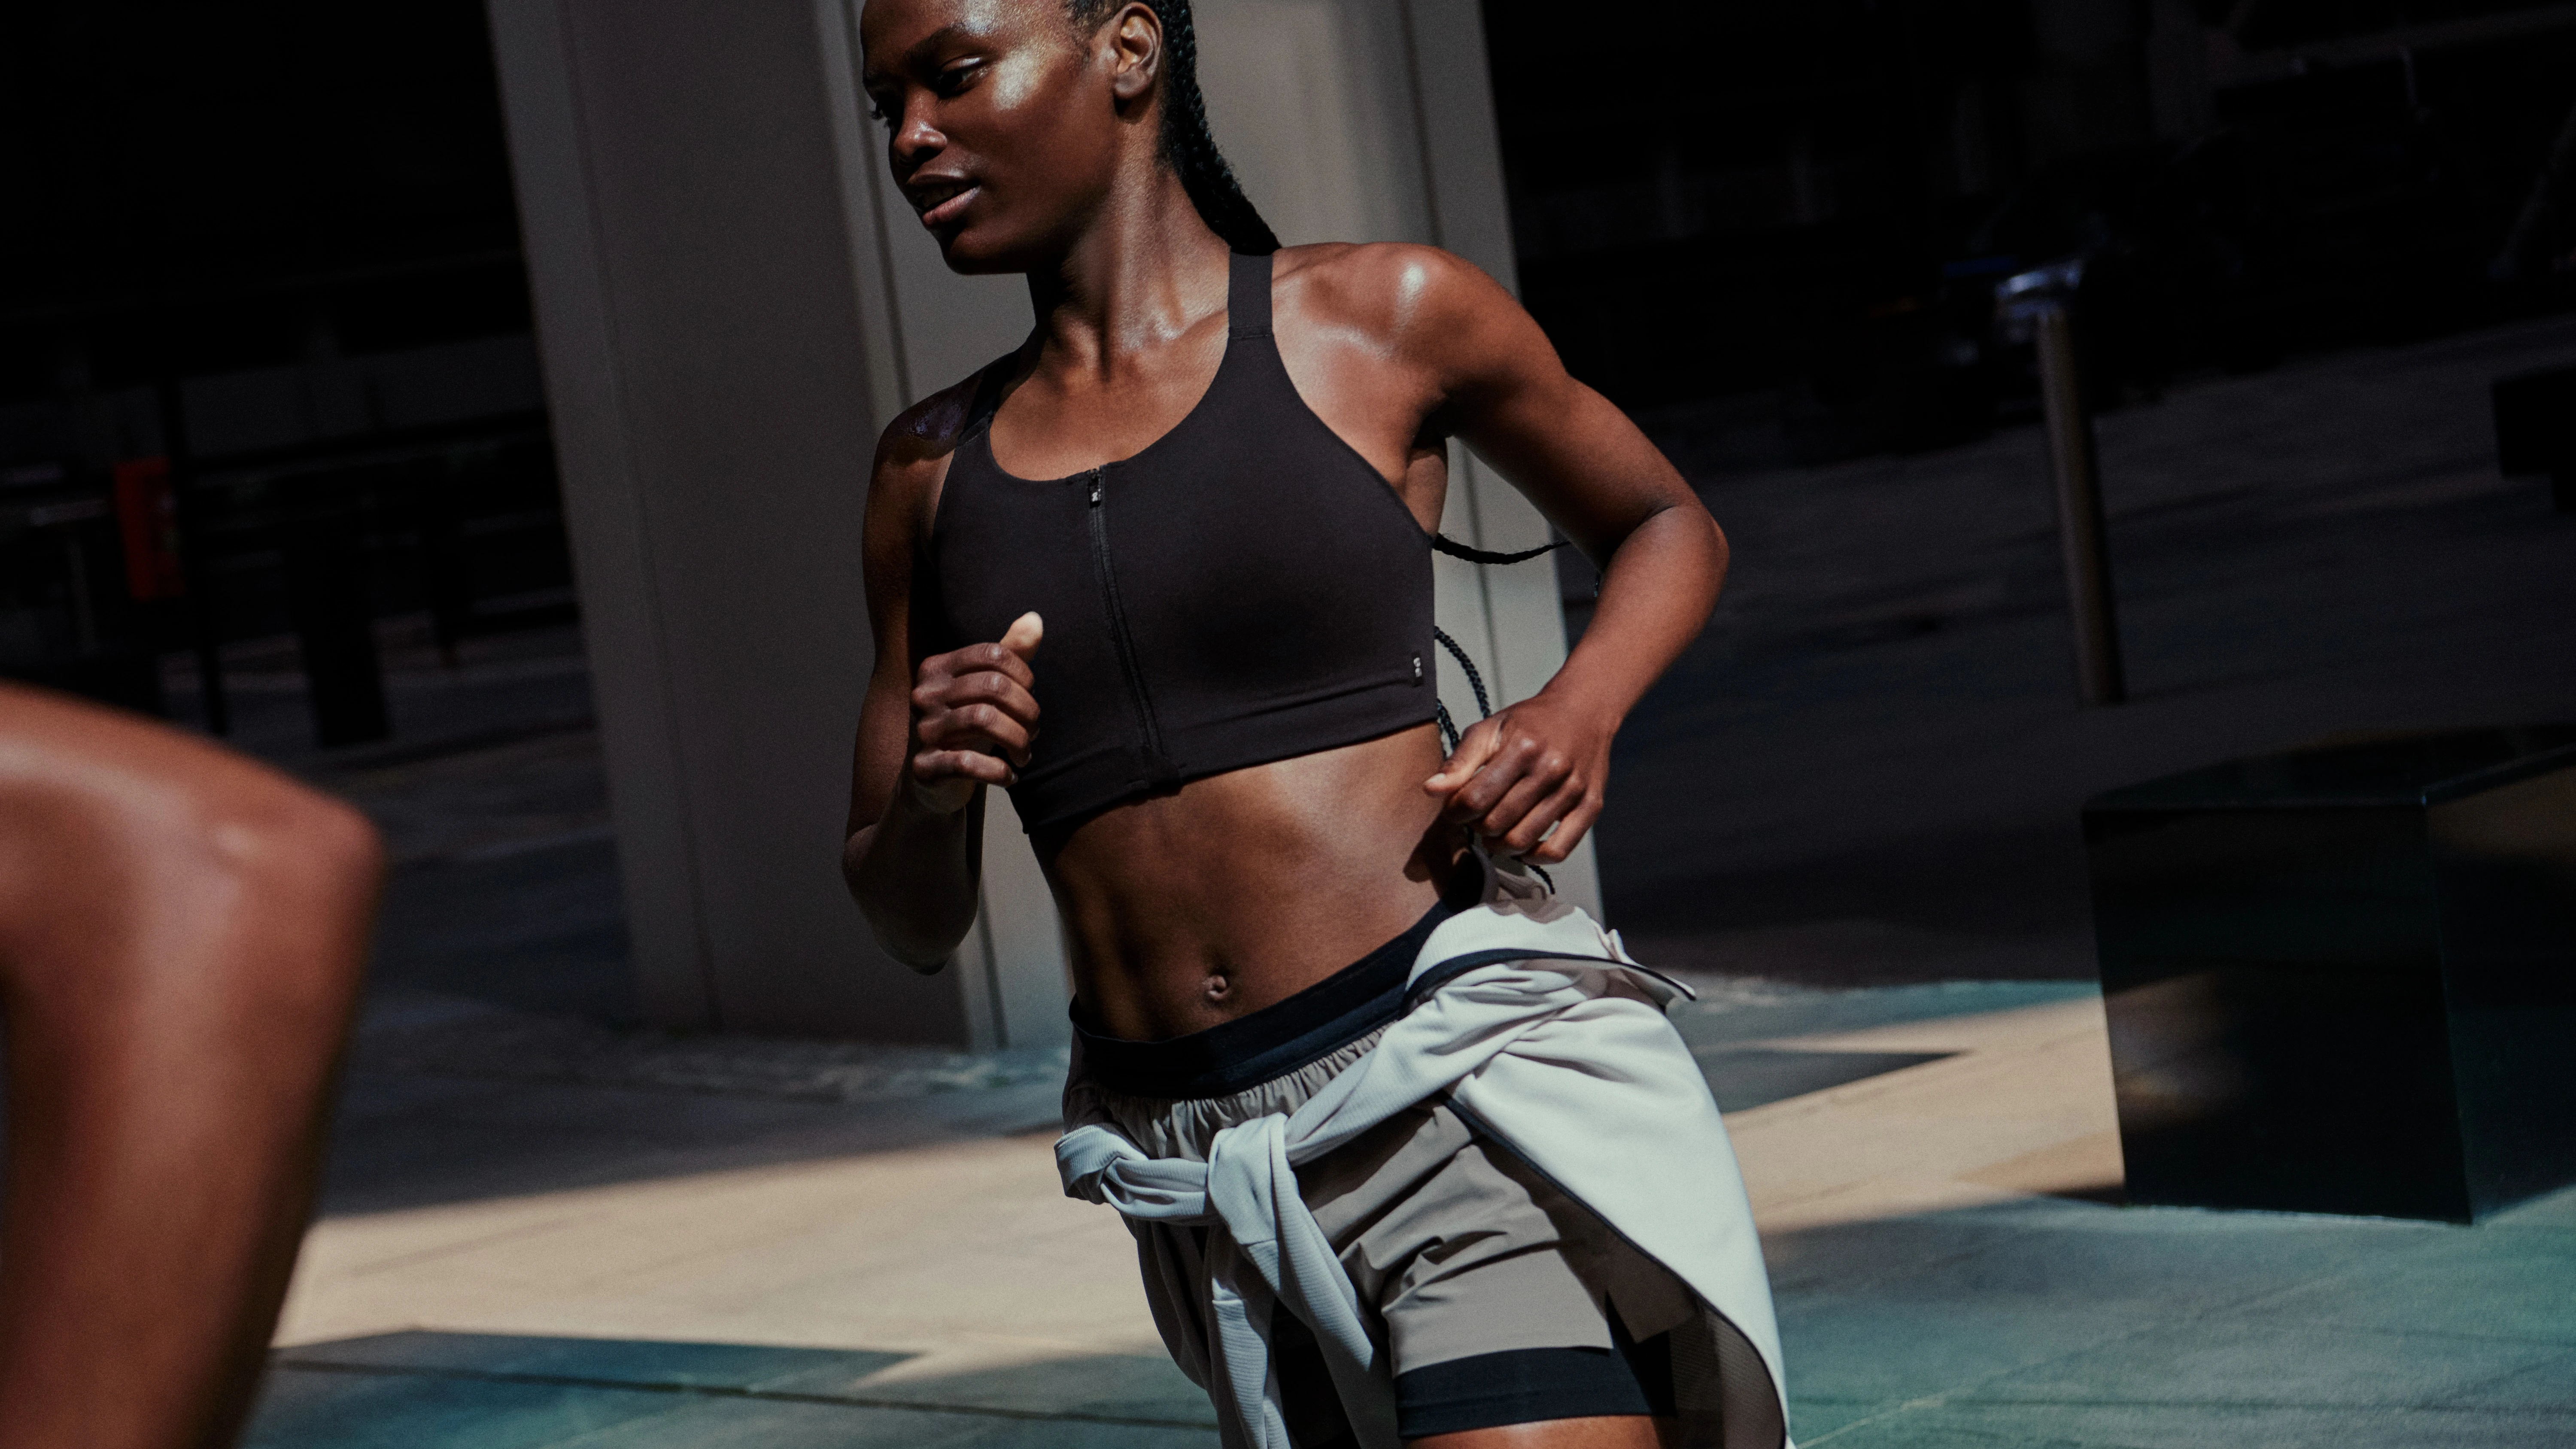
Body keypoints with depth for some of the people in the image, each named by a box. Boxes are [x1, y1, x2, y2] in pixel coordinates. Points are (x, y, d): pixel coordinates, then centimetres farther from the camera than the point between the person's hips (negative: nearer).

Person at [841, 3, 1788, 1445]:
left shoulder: (1386, 317, 3)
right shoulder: (933, 468, 12)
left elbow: (1672, 527, 18)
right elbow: (917, 922, 17)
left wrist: (1578, 712, -2)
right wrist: (929, 790, -6)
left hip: (1461, 1072, -4)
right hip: (1207, 1187, 4)